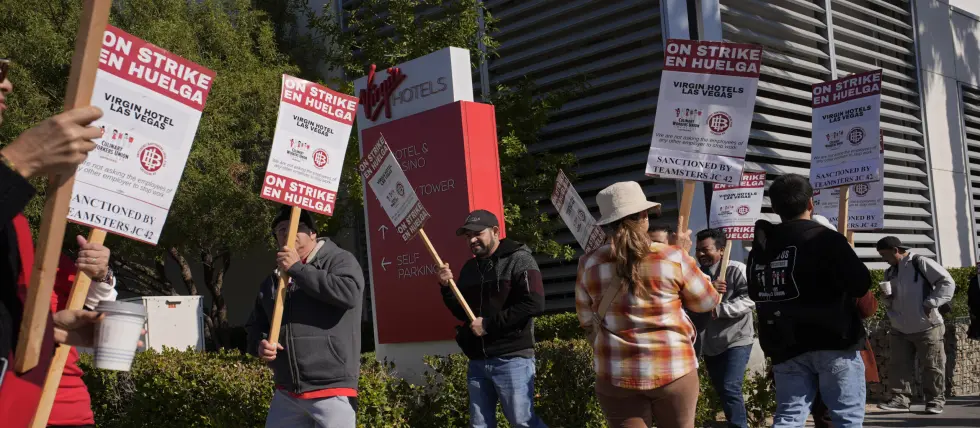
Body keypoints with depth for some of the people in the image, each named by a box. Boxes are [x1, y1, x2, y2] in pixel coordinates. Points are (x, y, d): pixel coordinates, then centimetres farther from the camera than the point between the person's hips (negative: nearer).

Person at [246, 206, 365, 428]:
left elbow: (348, 293, -21)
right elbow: (255, 325, 23)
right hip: (286, 393, 7)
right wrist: (260, 344, -2)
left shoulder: (340, 260, -1)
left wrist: (297, 269, -15)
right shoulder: (271, 282, 18)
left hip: (331, 391, -6)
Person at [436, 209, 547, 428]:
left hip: (511, 359, -7)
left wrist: (489, 324, -16)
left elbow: (534, 304, -17)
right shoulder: (469, 268, 15)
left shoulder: (518, 260, -5)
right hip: (477, 360, 7)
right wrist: (447, 288, 0)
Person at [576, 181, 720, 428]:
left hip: (617, 374, 1)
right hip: (673, 370, -1)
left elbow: (587, 320, 10)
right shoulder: (674, 258, -8)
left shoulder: (590, 265, -2)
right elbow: (707, 302, 7)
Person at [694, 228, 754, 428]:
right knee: (722, 392, 15)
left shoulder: (736, 270, -11)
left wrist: (719, 309, -28)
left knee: (730, 389, -17)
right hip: (710, 344, 7)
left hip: (736, 340, -7)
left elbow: (750, 298, -21)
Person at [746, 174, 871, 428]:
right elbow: (861, 284, -13)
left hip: (786, 347, 5)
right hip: (834, 342, -5)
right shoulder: (826, 239, -12)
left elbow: (756, 294, 17)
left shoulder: (760, 247, 7)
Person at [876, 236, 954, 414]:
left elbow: (947, 283, -12)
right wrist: (887, 301, -1)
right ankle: (900, 399, 7)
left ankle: (935, 400, 13)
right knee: (898, 365, 3)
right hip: (899, 329, 7)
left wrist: (931, 303, -18)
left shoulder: (921, 263, -10)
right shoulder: (889, 272, 12)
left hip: (926, 327, -6)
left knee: (932, 366, 3)